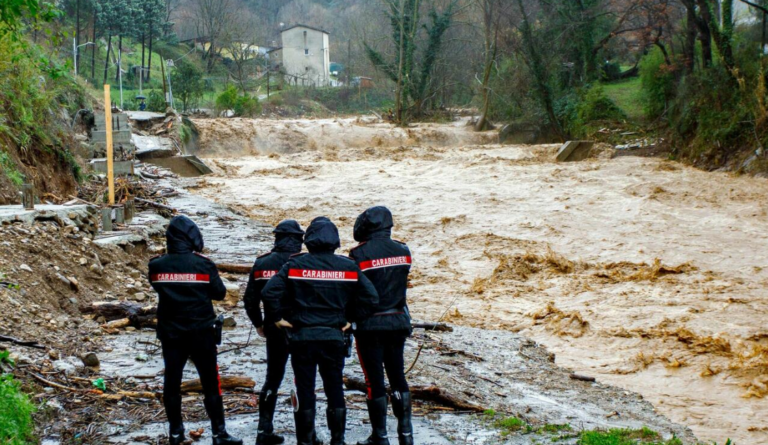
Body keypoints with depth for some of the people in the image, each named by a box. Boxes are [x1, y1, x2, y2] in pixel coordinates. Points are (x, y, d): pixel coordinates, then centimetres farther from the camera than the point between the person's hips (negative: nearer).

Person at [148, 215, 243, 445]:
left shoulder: (157, 266, -5)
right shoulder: (203, 265, -13)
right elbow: (220, 293, -2)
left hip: (170, 332, 3)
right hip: (201, 331, -3)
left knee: (172, 381, 12)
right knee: (210, 383, 5)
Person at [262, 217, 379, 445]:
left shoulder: (296, 264, -6)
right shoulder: (348, 266, -1)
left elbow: (269, 292, -13)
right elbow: (370, 297, 0)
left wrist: (277, 317, 0)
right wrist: (352, 318, 10)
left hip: (302, 336, -1)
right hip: (334, 336, 2)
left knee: (304, 389, 6)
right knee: (335, 389, 11)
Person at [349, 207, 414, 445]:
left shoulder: (360, 254, -13)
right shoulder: (403, 251, 2)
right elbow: (402, 283, 8)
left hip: (370, 325, -4)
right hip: (397, 322, 4)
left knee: (375, 381, 3)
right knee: (398, 376, 14)